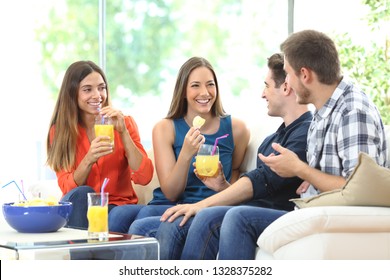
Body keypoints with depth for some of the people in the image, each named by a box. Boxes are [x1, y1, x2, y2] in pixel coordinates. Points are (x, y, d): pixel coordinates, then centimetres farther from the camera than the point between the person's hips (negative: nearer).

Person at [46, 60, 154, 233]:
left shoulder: (125, 123, 2)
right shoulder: (60, 130, 2)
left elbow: (144, 178, -9)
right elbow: (67, 188, -7)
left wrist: (123, 132, -17)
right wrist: (88, 160, -25)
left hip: (119, 206, -1)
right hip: (80, 209, 1)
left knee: (118, 216, -35)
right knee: (81, 194, -32)